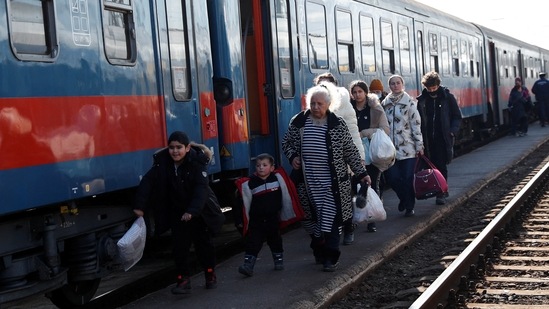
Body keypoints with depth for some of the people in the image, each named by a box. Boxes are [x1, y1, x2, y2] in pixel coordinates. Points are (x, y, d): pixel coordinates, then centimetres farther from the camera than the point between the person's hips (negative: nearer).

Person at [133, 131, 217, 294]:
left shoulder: (197, 162, -23)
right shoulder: (162, 162, -14)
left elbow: (201, 188, -31)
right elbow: (148, 182, -20)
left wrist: (192, 211, -42)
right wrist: (140, 206, -30)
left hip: (198, 210, -2)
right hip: (176, 210, 2)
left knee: (203, 242, 10)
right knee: (180, 244, -2)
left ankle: (210, 273, 28)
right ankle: (183, 279, 4)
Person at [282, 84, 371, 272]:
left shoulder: (338, 124, -2)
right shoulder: (298, 122, 2)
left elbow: (351, 151, 2)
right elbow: (286, 142, 16)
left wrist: (361, 173, 0)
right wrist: (292, 156, -3)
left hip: (332, 183, -2)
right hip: (307, 183, 3)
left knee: (331, 220, -4)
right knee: (312, 220, 12)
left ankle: (331, 258, 0)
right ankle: (319, 252, 29)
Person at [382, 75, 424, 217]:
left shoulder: (409, 102, -2)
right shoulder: (385, 103, 9)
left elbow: (416, 124, -4)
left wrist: (419, 145, -7)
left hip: (408, 148, -3)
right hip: (390, 148, 3)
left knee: (408, 179, -1)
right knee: (392, 177, -3)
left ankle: (409, 206, 16)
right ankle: (404, 198, 25)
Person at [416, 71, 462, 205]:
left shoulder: (448, 97, -1)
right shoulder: (422, 99, 4)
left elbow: (457, 116, 3)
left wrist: (453, 131, -10)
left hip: (443, 138, -3)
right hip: (428, 139, 3)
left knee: (441, 165, -5)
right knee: (433, 165, 7)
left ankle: (441, 193, -2)